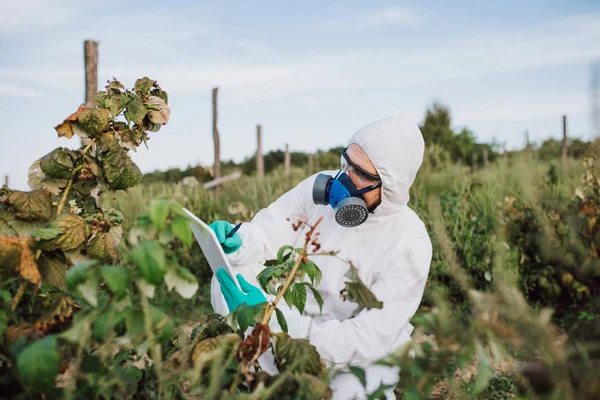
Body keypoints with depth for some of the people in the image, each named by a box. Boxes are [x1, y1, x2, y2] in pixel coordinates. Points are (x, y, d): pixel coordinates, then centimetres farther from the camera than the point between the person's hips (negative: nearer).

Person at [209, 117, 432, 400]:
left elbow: (367, 342, -28)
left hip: (362, 359, -4)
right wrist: (235, 242, -30)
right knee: (228, 274, -17)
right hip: (296, 323, 4)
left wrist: (271, 316, -37)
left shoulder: (409, 245, -24)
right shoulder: (321, 187, -11)